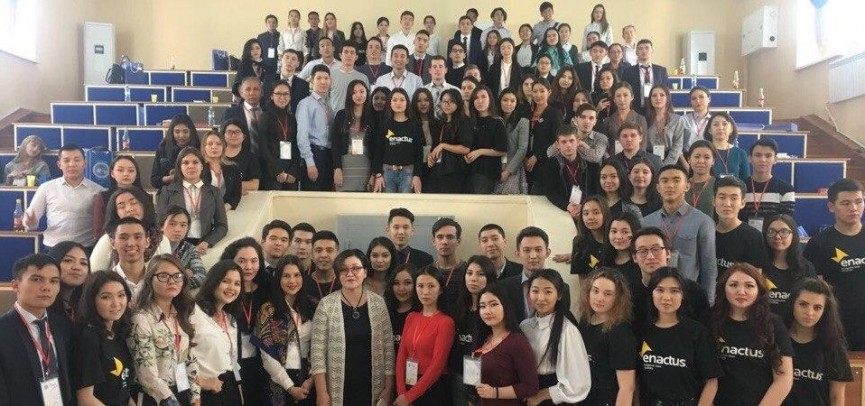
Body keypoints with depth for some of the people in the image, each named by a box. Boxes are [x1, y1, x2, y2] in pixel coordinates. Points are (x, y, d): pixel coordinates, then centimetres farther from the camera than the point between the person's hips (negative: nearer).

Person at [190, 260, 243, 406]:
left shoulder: (230, 319, 14)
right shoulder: (195, 312, -13)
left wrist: (237, 387, 16)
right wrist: (200, 381, -17)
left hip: (231, 389, 8)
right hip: (206, 392, -8)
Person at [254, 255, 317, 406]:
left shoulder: (310, 307, 4)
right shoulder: (268, 310, -6)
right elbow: (267, 356, -9)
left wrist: (311, 378, -8)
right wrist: (290, 387, -11)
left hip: (308, 379, 3)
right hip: (281, 382, -3)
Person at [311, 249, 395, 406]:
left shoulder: (378, 303, 0)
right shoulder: (326, 304, -6)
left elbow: (388, 347, 2)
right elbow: (318, 350, -7)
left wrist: (388, 387, 0)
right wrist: (321, 392, -10)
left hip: (373, 388, 2)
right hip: (337, 390, -1)